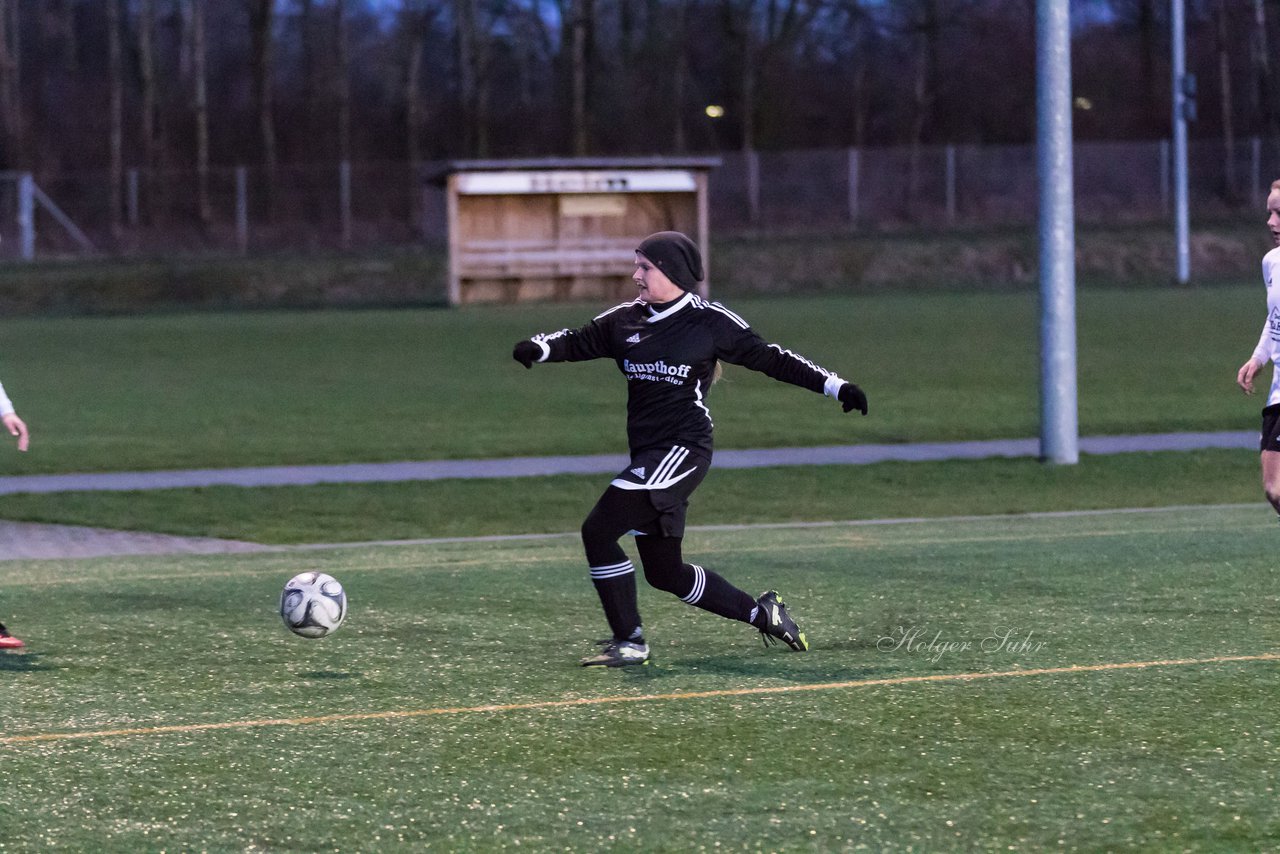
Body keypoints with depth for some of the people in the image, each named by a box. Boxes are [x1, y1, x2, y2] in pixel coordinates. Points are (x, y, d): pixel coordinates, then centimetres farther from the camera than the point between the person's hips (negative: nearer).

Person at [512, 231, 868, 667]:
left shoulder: (710, 321, -4)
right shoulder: (625, 320, 11)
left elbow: (767, 358, 2)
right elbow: (578, 342, 6)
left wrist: (835, 386, -1)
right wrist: (540, 347, -16)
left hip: (683, 450, -7)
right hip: (648, 457, 7)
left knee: (598, 530, -18)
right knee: (665, 572, 12)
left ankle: (629, 642, -8)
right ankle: (763, 613, 27)